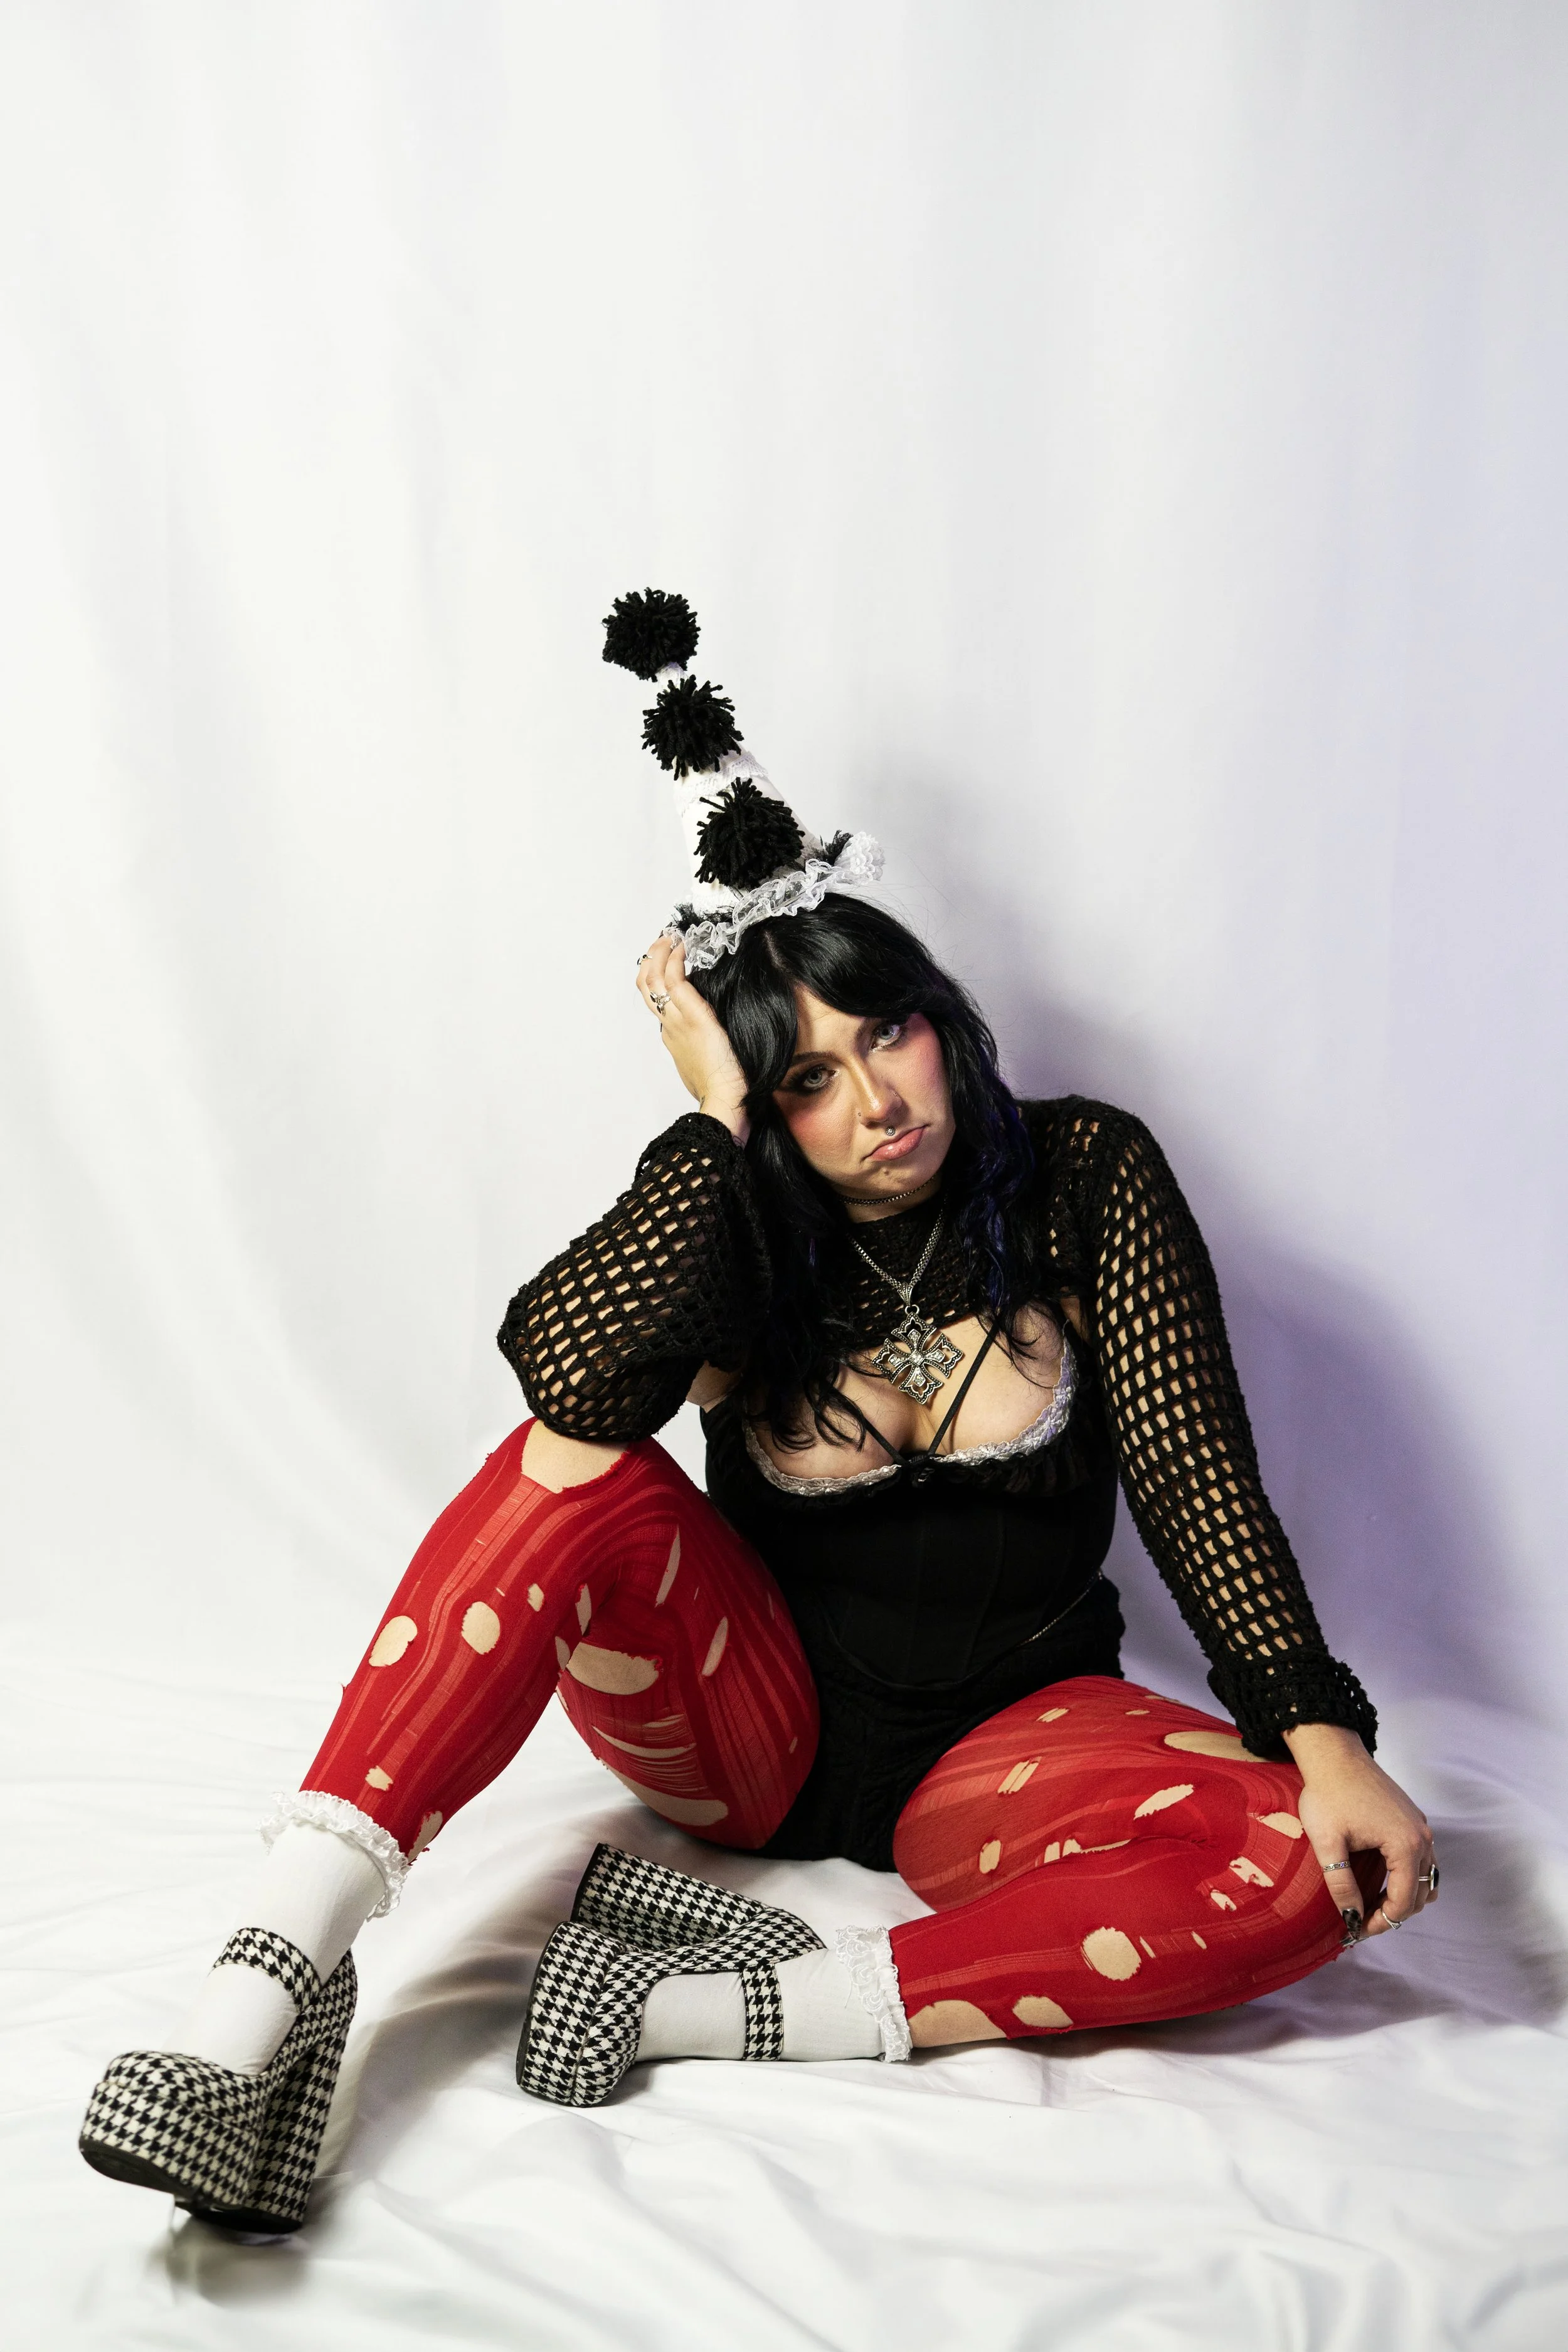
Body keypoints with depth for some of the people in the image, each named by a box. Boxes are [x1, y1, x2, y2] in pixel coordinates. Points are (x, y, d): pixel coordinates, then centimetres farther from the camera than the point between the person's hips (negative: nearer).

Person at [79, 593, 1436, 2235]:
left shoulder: (1088, 1179, -6)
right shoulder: (734, 1233, -6)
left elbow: (1197, 1476, -10)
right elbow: (569, 1371, -30)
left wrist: (1323, 1736, -22)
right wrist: (715, 1111, -24)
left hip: (1001, 1743, 1)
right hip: (753, 1726, 0)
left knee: (1307, 1869, -29)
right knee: (572, 1468, -30)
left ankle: (702, 2010, -31)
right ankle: (257, 2000, -36)